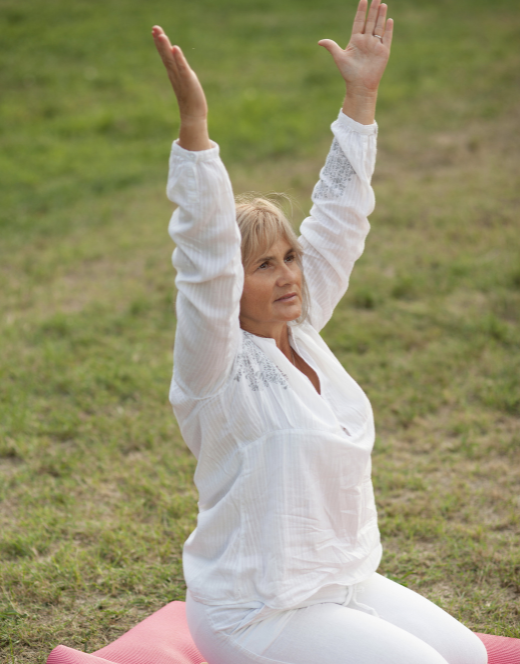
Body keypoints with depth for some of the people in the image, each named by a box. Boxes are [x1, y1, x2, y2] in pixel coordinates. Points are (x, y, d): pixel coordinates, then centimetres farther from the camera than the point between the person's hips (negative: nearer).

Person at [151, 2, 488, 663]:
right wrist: (193, 123, -40)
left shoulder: (299, 331, 2)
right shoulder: (216, 366, -16)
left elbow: (337, 217, 4)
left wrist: (361, 95, 3)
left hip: (346, 582, 8)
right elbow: (206, 255, -32)